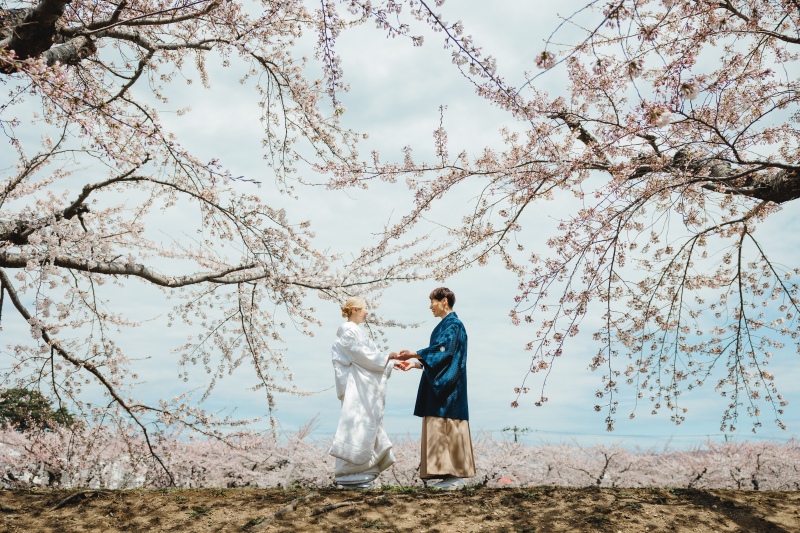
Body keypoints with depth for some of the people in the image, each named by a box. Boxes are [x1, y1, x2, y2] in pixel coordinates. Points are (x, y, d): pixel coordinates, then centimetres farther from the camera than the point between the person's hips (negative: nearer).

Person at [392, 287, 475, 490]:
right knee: (441, 431, 7)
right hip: (438, 387, 10)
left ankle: (456, 476, -9)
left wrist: (413, 354, -27)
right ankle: (450, 474, 7)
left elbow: (441, 350, -22)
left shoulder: (454, 325, -9)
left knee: (448, 430, -10)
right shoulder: (443, 326, 20)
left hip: (448, 387, -10)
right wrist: (413, 363, 11)